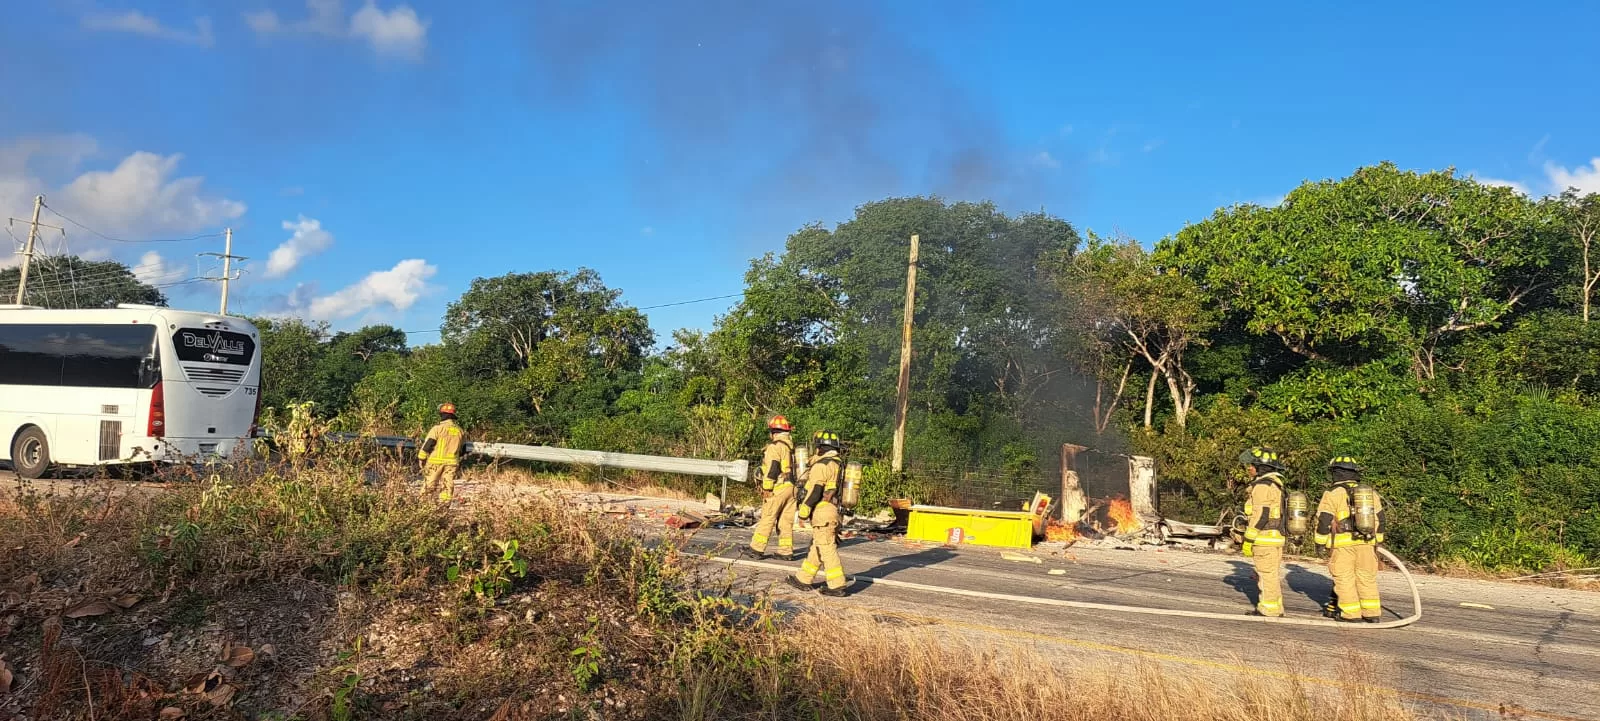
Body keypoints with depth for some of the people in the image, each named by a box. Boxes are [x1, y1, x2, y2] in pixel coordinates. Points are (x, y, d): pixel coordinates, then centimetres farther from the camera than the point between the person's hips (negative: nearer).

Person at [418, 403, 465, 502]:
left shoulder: (438, 428, -7)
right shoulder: (459, 431, 9)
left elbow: (427, 445, -9)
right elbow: (462, 450, 17)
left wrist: (421, 458, -1)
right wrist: (459, 464, 26)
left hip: (436, 462, -4)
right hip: (452, 463, 4)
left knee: (429, 486, 4)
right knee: (447, 486, 6)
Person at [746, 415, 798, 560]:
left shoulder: (775, 446, -10)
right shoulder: (791, 445, 13)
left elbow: (772, 468, -16)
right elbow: (794, 467, 14)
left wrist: (766, 488, -12)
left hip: (778, 488, -7)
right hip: (791, 488, 7)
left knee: (767, 519, -2)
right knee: (786, 521, 9)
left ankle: (757, 548, 2)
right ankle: (786, 551, 9)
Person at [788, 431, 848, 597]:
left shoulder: (822, 465, -16)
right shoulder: (839, 463, 13)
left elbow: (814, 492, -19)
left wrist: (803, 512, -12)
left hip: (822, 512, -10)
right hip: (834, 510, 10)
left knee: (827, 549, -5)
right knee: (816, 547, 15)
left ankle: (837, 586, -4)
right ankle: (803, 580, 24)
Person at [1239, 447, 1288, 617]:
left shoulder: (1262, 485, -16)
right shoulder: (1275, 484, 16)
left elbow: (1261, 515, -21)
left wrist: (1248, 539, -16)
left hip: (1265, 538, -10)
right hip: (1277, 537, 10)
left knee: (1267, 575, -4)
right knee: (1273, 575, 15)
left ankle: (1268, 610, 1)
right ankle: (1275, 608, 20)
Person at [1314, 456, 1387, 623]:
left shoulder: (1332, 494, -5)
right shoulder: (1370, 493, 12)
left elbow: (1324, 520, -8)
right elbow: (1379, 518, 17)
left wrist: (1320, 541, 2)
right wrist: (1377, 540, 26)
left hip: (1342, 544, -5)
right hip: (1366, 543, 5)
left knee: (1344, 578, 3)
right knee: (1367, 578, 12)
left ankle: (1351, 614, 4)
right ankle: (1372, 613, 14)